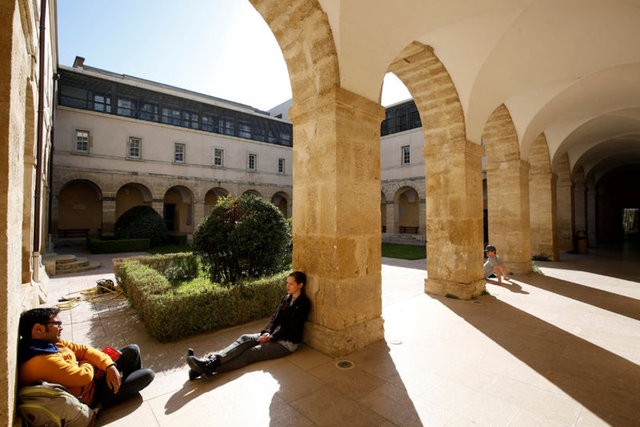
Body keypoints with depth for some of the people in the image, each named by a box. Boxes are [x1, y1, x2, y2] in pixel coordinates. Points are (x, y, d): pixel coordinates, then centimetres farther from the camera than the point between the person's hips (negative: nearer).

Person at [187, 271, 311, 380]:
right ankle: (210, 360, -30)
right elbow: (275, 317, 8)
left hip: (288, 342, -7)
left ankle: (209, 368, -34)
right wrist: (267, 332, -8)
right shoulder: (286, 298, 10)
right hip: (275, 334, 7)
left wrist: (271, 338, -14)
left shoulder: (303, 304, -15)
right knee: (245, 338, -15)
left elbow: (291, 327, -17)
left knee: (252, 353, -23)